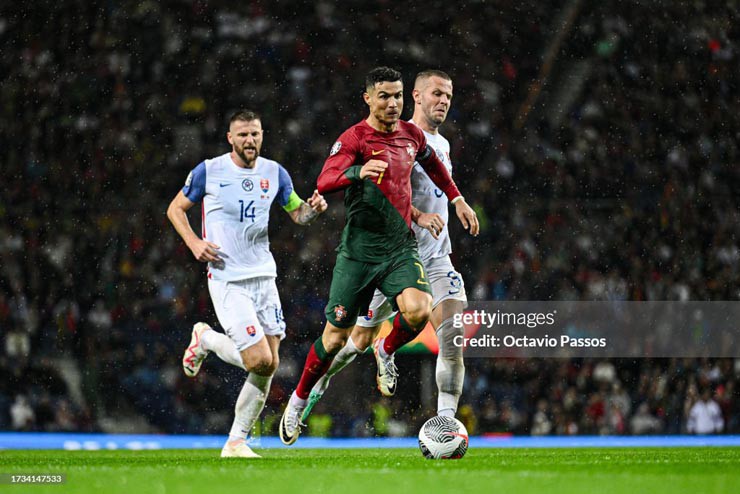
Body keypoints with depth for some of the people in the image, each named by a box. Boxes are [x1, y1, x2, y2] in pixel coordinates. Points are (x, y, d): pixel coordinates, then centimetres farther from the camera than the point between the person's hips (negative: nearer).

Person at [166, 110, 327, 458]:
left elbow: (298, 214, 18)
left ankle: (236, 441, 12)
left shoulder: (274, 173, 7)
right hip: (226, 279, -5)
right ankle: (205, 339, 15)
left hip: (264, 275, 5)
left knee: (269, 365, 0)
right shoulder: (209, 171, -5)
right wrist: (194, 242, -10)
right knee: (259, 361, -15)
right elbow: (176, 209, 6)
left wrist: (313, 208, -6)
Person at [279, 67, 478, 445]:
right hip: (359, 250, -4)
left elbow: (432, 164, 31)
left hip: (401, 248, 4)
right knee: (336, 336, 2)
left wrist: (457, 200, 31)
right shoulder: (354, 138, -11)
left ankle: (386, 353, 8)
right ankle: (299, 401, 25)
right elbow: (324, 182, -26)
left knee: (418, 309, -25)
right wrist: (358, 172, -44)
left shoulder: (411, 134, 8)